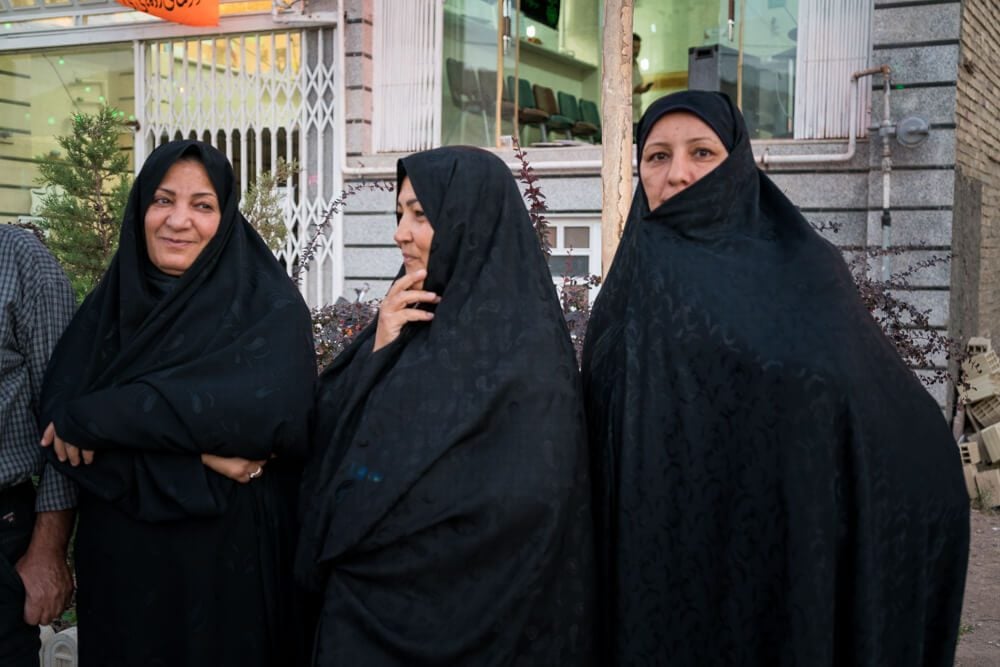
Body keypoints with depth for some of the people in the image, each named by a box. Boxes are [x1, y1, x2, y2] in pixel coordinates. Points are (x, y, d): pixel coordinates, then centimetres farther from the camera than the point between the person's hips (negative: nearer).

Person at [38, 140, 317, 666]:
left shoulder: (269, 308, -9)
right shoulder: (109, 302, 4)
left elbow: (270, 407, -27)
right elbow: (56, 413, -8)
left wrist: (97, 419, -20)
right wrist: (195, 456, -22)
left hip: (228, 558, -3)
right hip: (120, 557, 4)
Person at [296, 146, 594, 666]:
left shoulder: (523, 346, -15)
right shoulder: (406, 320, 6)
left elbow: (516, 507, -22)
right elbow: (329, 438, 5)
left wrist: (361, 535, -13)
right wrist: (377, 352, -10)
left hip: (458, 614, -6)